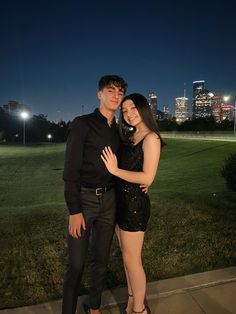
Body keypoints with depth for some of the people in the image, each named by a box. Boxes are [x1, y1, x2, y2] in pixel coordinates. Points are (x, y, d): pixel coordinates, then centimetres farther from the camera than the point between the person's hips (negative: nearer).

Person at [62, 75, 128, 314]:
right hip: (84, 198, -5)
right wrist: (74, 210, -15)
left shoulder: (118, 131, 10)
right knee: (76, 263, 4)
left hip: (109, 199, 5)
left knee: (101, 259, 17)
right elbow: (71, 170, -12)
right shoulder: (82, 124, -7)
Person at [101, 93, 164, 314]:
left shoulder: (151, 138, -12)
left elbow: (147, 178, -19)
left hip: (134, 202, -7)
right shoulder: (130, 137, 11)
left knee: (131, 259, 7)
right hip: (121, 200, 8)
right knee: (126, 255, 19)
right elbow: (126, 167, 10)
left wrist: (115, 170, -15)